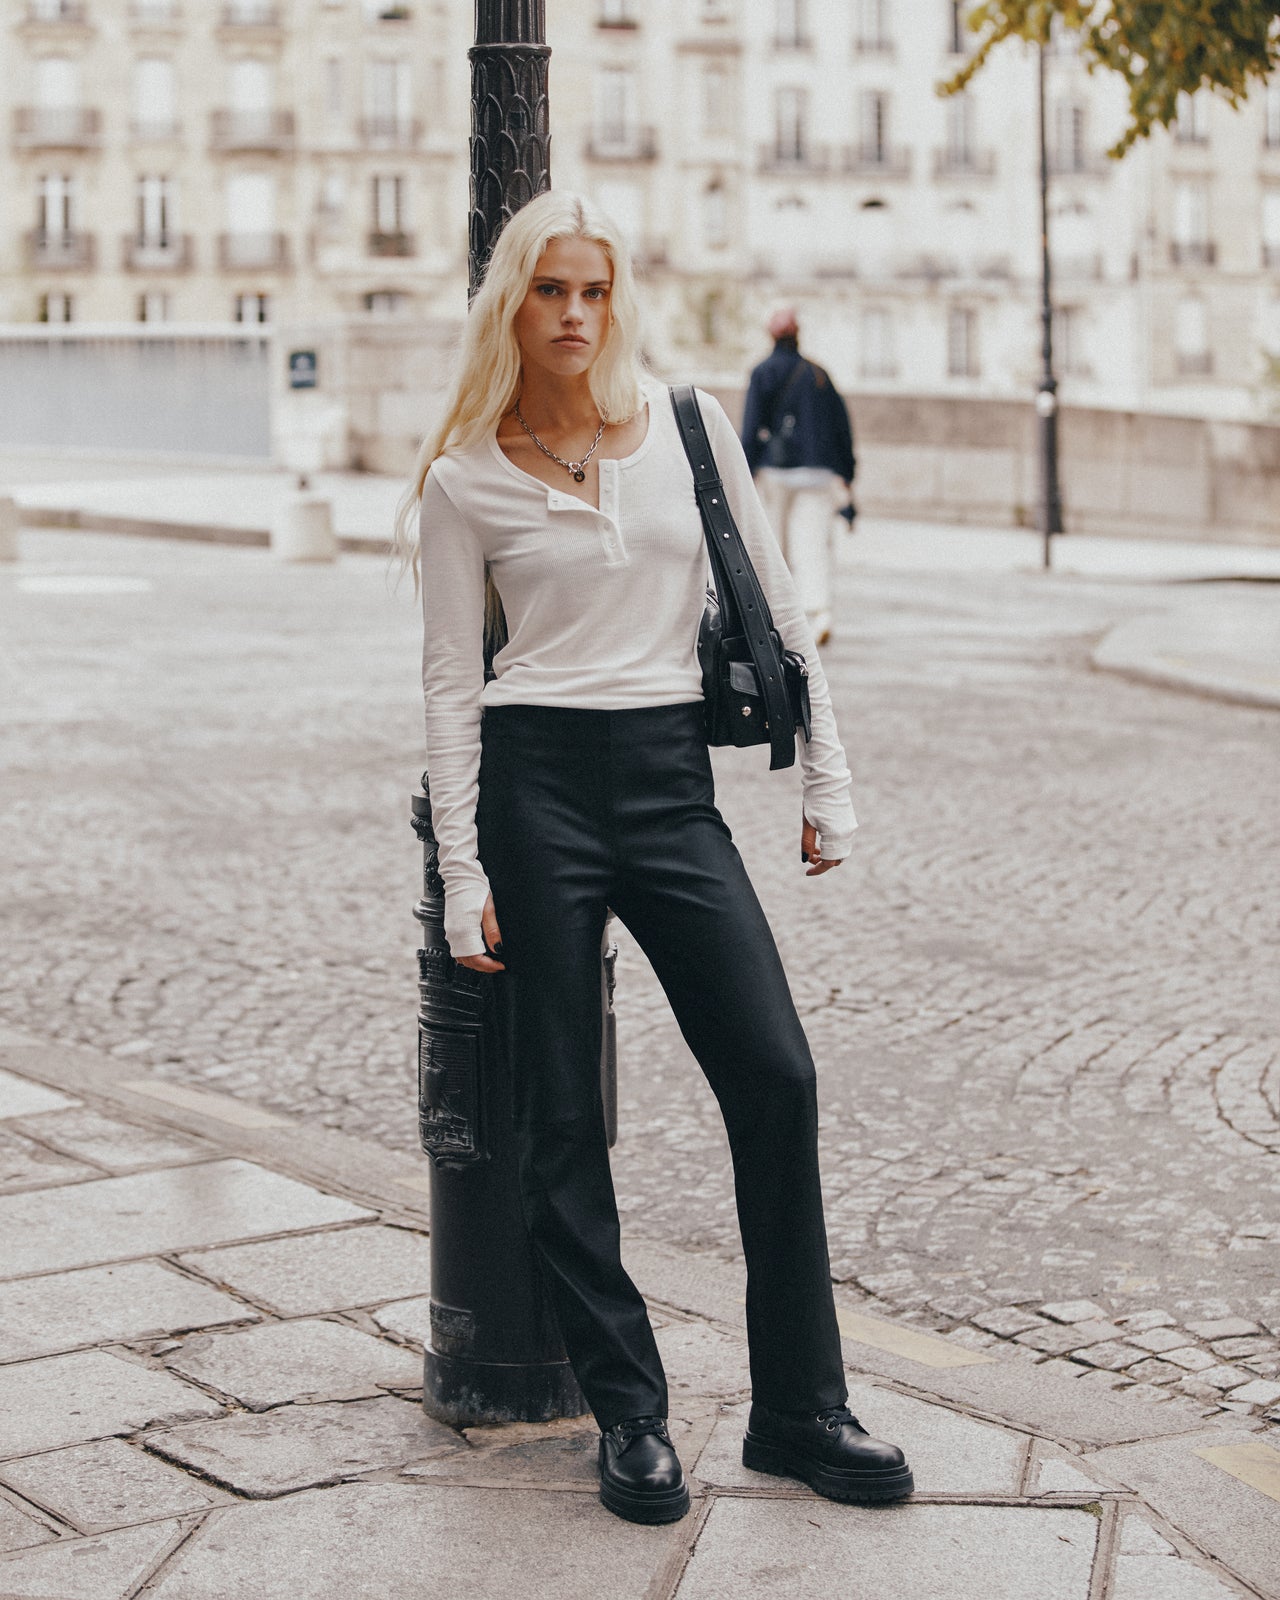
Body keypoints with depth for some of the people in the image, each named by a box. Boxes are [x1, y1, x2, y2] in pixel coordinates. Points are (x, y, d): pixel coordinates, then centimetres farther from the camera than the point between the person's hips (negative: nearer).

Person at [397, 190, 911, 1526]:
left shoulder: (688, 428, 7)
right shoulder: (465, 479, 3)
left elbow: (777, 610, 11)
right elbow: (451, 682, 2)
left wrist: (826, 778, 8)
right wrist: (464, 874, -4)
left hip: (672, 783, 2)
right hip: (537, 780, -2)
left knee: (775, 1078, -5)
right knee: (562, 1115, 0)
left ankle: (799, 1407, 7)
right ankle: (629, 1413, 12)